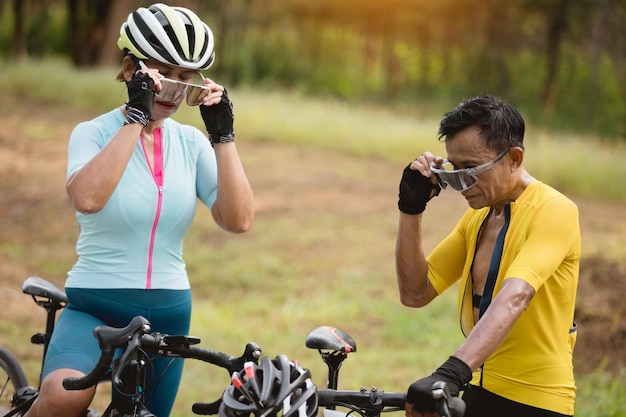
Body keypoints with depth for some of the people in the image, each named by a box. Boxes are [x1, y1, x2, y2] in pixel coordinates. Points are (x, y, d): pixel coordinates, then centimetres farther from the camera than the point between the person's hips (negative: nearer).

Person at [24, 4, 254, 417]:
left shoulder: (191, 143, 5)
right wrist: (136, 118, -27)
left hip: (168, 313, 5)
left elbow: (239, 220, -9)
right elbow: (87, 198, -29)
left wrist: (222, 134, -15)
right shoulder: (95, 133, -5)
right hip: (94, 308, -4)